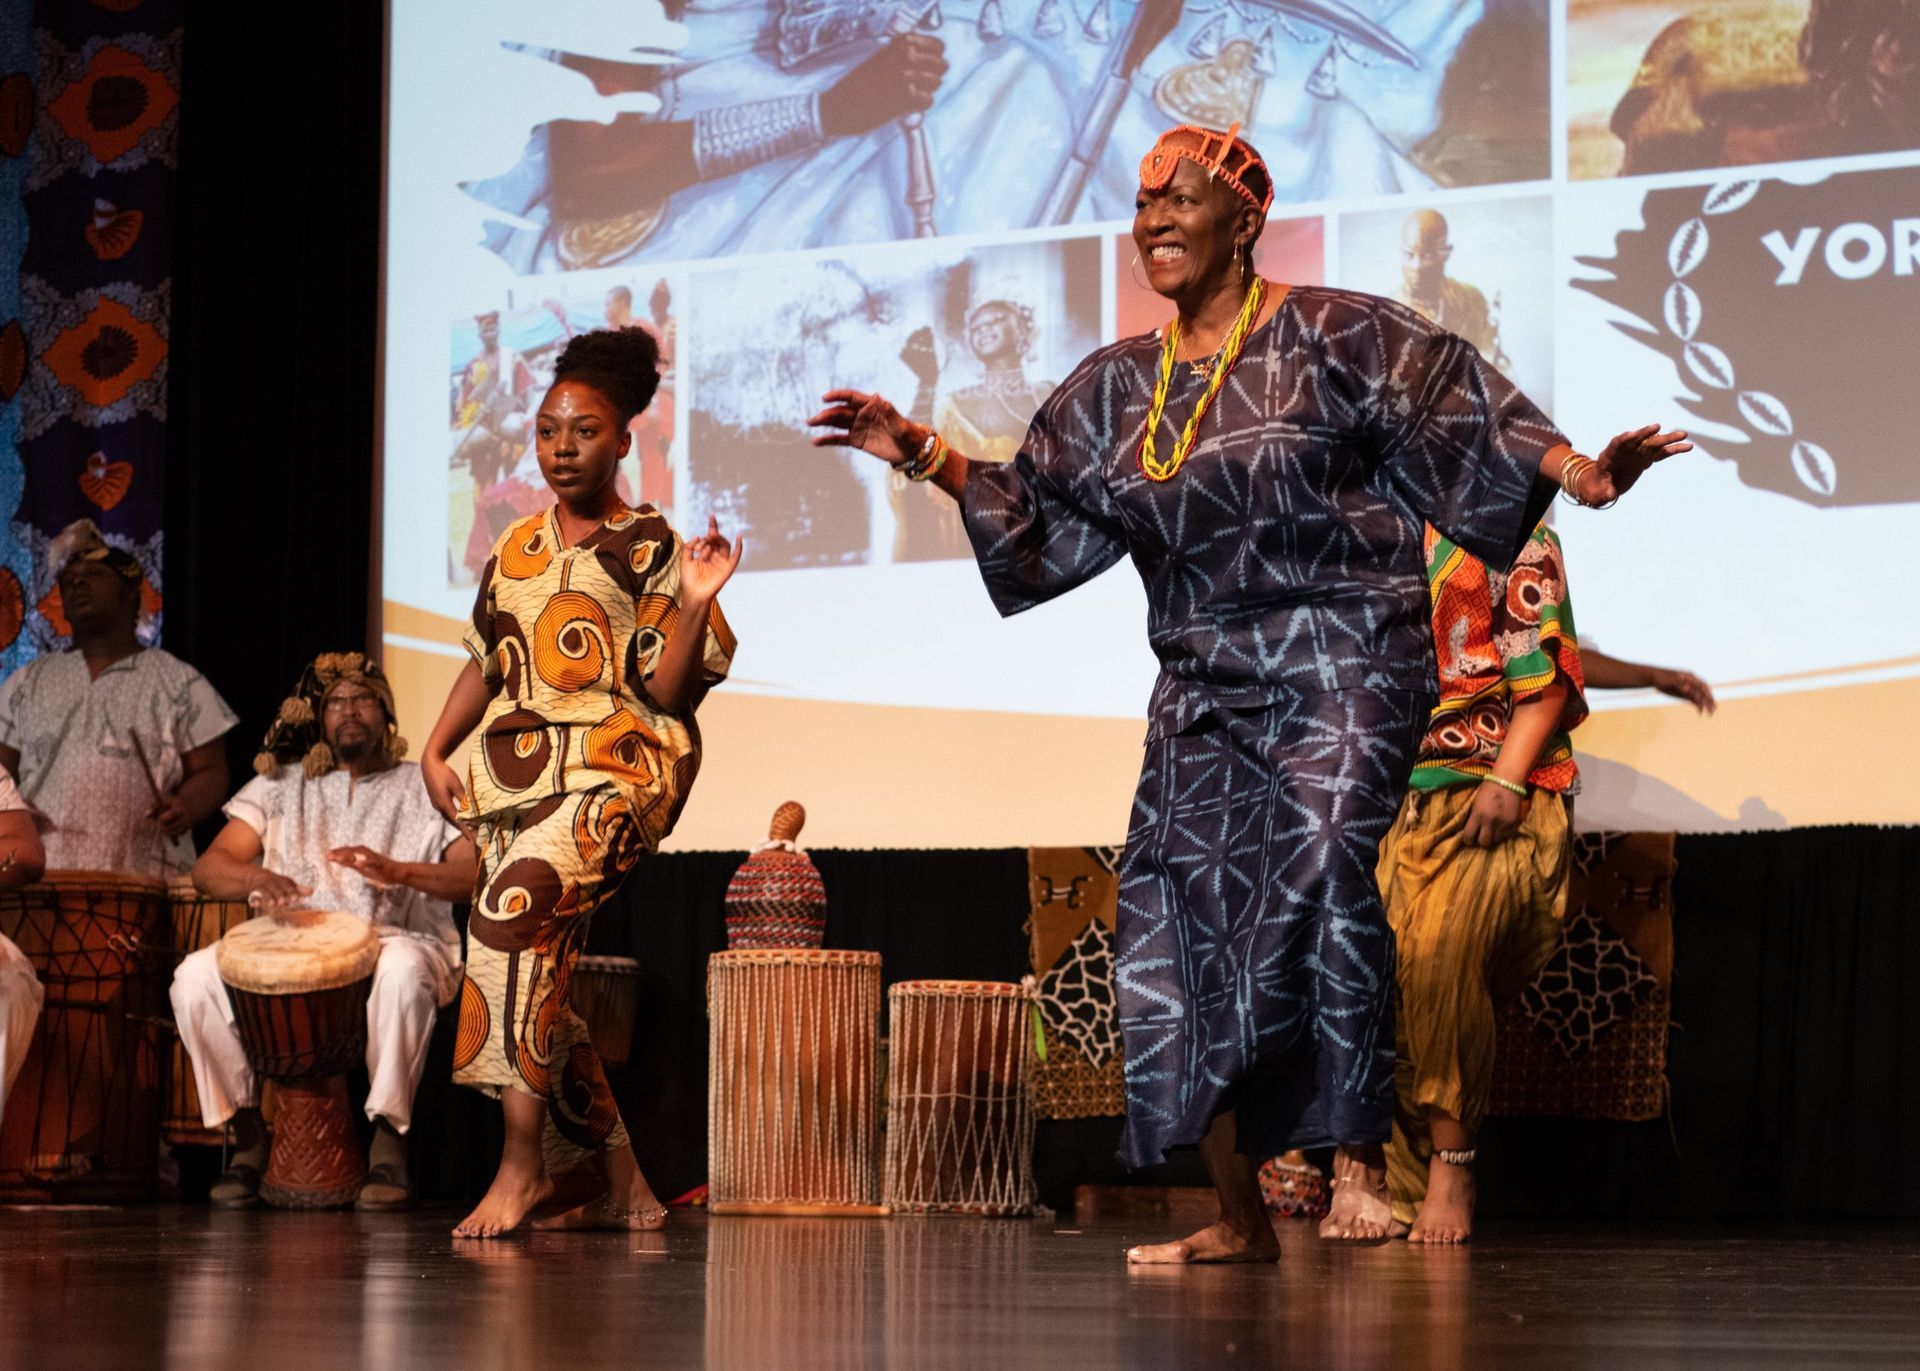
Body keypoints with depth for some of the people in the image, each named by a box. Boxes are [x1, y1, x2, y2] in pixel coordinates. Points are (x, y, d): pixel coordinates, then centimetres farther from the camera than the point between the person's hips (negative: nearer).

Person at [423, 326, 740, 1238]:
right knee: (539, 987, 3)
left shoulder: (648, 548, 0)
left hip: (614, 765, -7)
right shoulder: (516, 548, 16)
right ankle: (623, 1187, 16)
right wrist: (435, 753, 11)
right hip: (511, 774, 7)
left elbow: (671, 690, -5)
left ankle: (522, 1162, -33)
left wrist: (695, 605, -20)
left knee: (518, 899, -33)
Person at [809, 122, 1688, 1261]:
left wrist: (1581, 474, -19)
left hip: (1344, 664, -5)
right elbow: (1034, 511, 18)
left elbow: (1460, 419, -6)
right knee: (1182, 920, -6)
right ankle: (1239, 1217, 0)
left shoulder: (1331, 335, 0)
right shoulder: (1117, 388, 16)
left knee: (1319, 866, -28)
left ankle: (1360, 1149, -18)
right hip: (1205, 687, 5)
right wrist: (921, 453, 10)